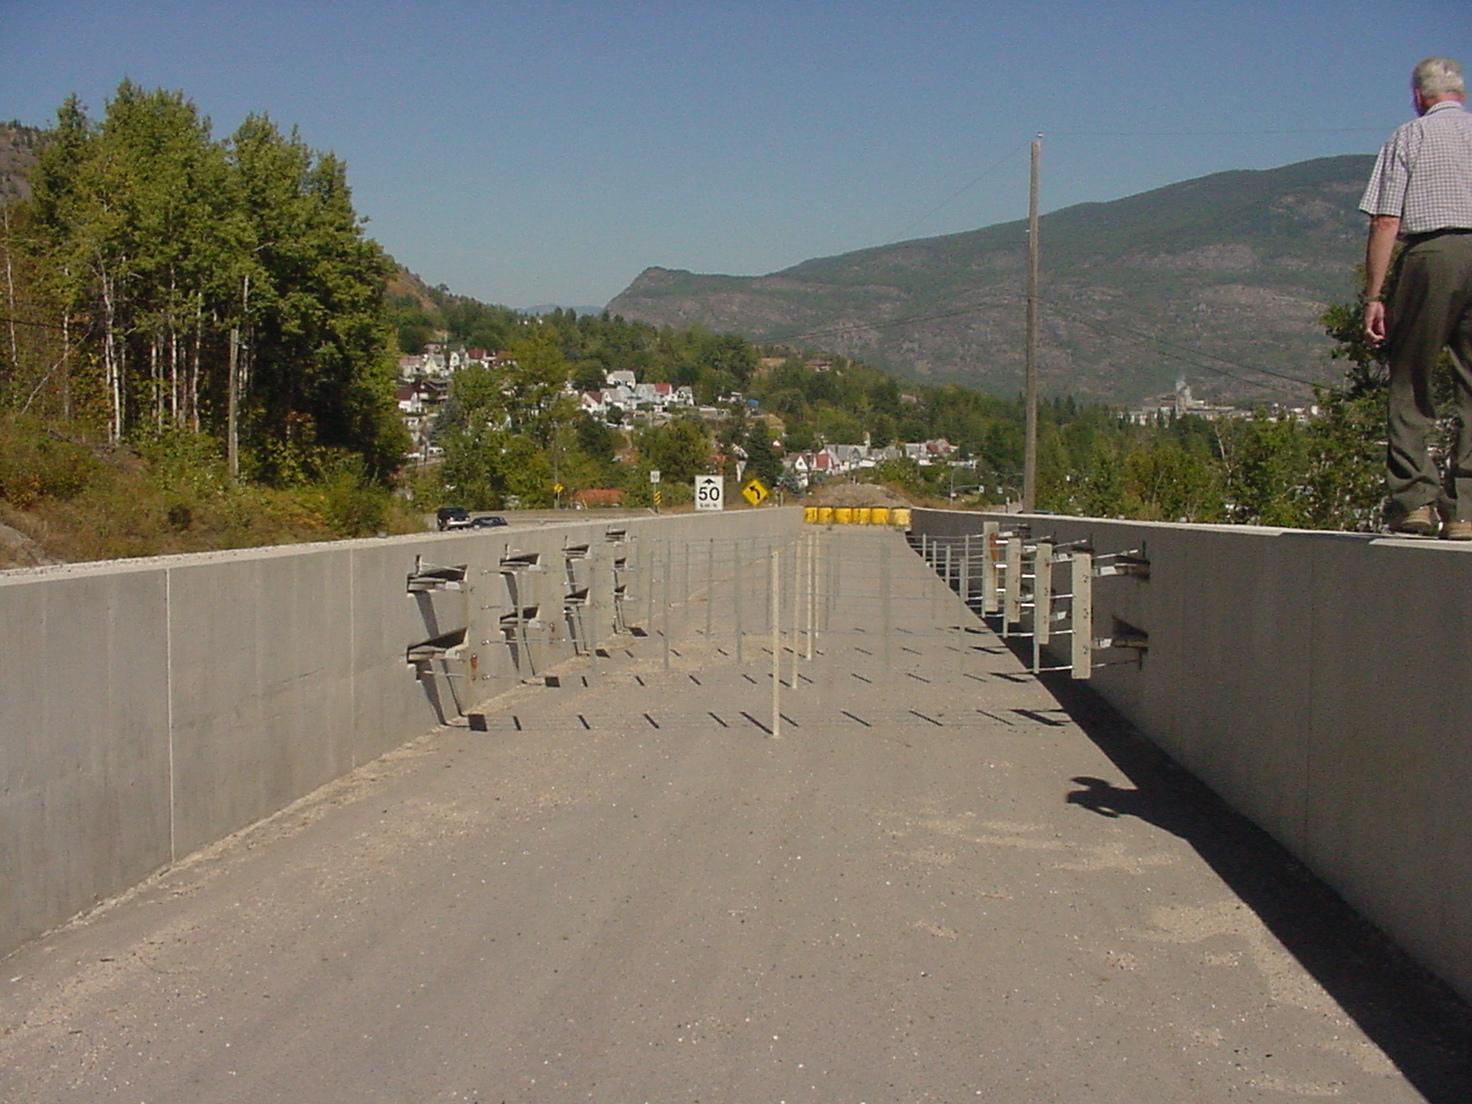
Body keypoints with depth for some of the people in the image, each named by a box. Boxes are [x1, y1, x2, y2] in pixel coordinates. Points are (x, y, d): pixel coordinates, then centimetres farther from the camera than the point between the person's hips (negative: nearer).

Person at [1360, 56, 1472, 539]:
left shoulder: (1408, 137, 9)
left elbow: (1386, 222, 0)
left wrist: (1374, 296, 0)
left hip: (1431, 254, -3)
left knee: (1409, 385, 4)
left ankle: (1414, 499, -3)